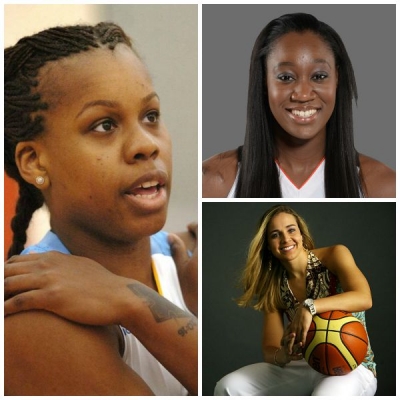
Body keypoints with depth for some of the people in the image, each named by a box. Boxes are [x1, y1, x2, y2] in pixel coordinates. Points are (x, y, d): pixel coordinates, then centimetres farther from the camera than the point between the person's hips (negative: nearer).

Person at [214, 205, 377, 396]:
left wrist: (309, 307, -35)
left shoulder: (334, 255, -6)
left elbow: (364, 298, -24)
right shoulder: (274, 286, 5)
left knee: (325, 395, -41)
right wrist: (283, 356, -23)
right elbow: (270, 350, 2)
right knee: (228, 388, -13)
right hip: (304, 366, 5)